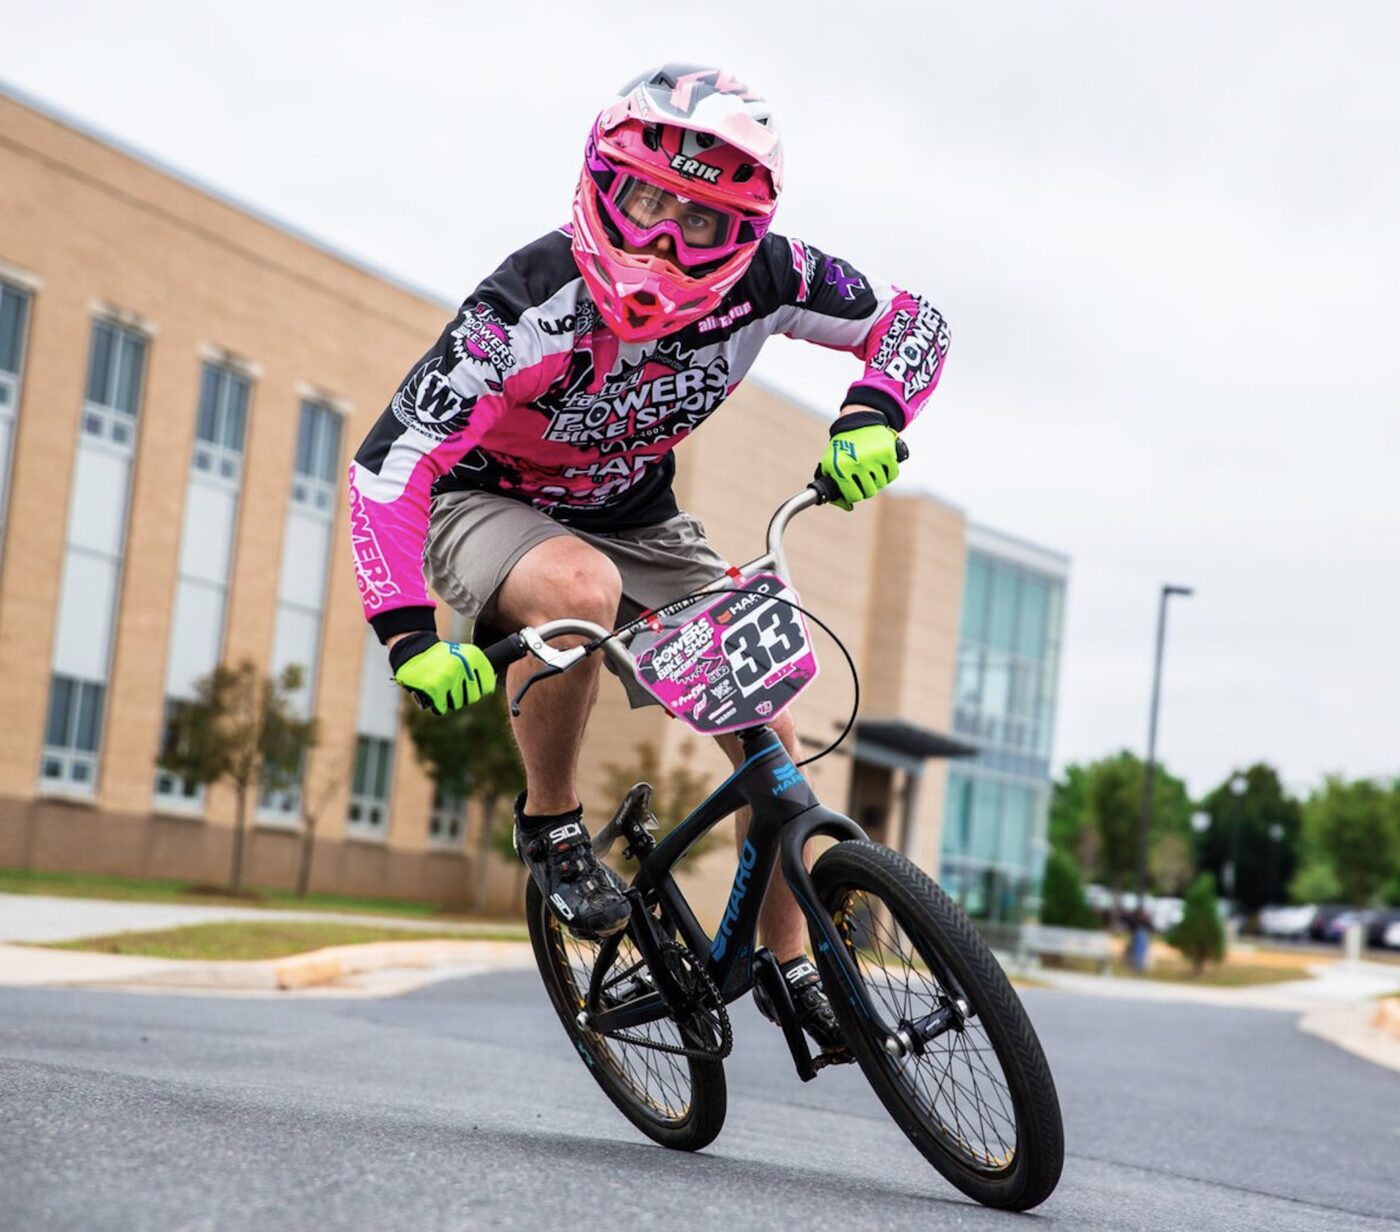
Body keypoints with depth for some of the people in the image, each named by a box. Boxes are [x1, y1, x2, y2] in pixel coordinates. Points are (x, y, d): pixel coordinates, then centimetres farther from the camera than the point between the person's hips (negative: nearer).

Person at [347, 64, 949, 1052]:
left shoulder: (762, 278, -23)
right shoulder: (534, 306, -34)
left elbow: (913, 320, -8)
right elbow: (385, 470, -33)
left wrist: (870, 419, -28)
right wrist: (413, 640, -42)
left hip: (635, 516, 5)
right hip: (484, 503, -4)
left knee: (767, 725, -7)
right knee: (579, 590, -40)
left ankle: (789, 962, 14)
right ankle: (550, 821, -14)